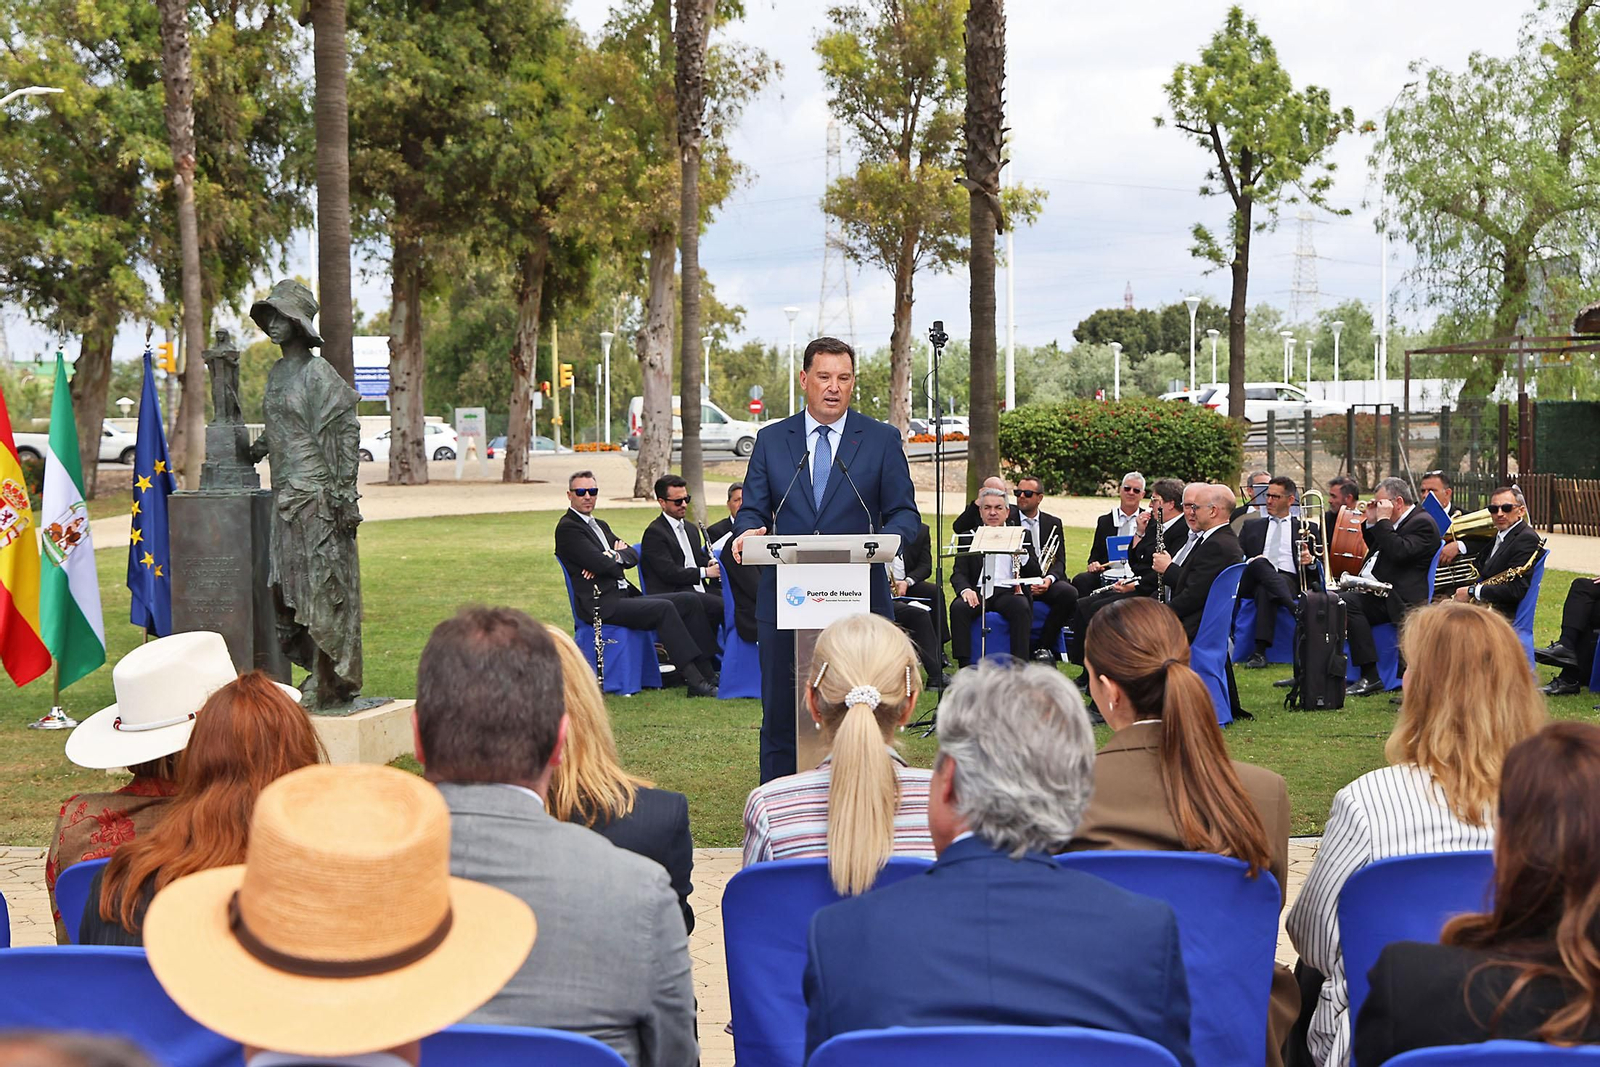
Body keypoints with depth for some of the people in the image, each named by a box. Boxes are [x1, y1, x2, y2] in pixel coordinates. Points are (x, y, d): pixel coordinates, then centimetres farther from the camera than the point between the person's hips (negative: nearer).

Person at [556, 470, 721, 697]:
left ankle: (707, 673, -10)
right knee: (664, 608, -28)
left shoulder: (600, 525, 24)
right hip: (601, 604, -9)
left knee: (689, 600, -4)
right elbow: (601, 564, -16)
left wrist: (615, 557, -7)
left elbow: (633, 555, 13)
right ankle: (695, 681, -30)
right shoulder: (567, 528, -5)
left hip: (625, 595, 9)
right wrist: (617, 565, 5)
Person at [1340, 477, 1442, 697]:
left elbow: (1399, 552, -23)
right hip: (1377, 591, 9)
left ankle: (1371, 677, -26)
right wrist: (1371, 522, 15)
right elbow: (1375, 549, 31)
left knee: (1348, 602, -29)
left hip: (1400, 599, -9)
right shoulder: (1396, 522, 21)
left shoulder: (1423, 523, -8)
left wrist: (1383, 521, -15)